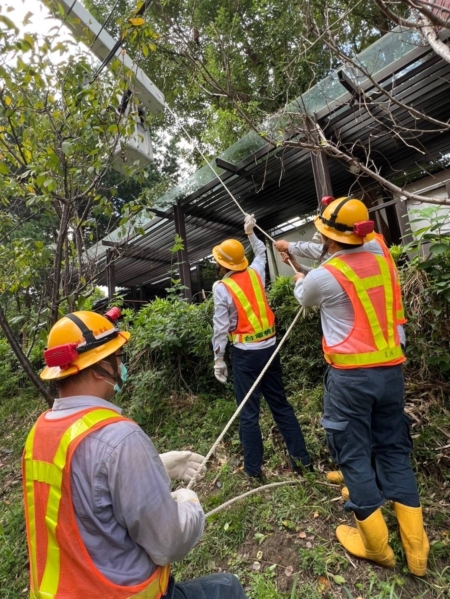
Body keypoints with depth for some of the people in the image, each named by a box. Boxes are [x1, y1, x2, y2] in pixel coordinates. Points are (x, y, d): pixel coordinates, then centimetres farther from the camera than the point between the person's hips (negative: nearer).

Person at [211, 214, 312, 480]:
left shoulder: (222, 288, -11)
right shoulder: (255, 273, 3)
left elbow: (221, 328, -12)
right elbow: (261, 252, 26)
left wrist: (218, 359, -3)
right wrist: (250, 232, 39)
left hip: (245, 353, -5)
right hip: (270, 347, 6)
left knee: (248, 413, 6)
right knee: (281, 404, 17)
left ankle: (254, 468, 18)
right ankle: (302, 457, 25)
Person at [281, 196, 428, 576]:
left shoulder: (324, 276, -13)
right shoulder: (382, 261, 4)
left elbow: (304, 298, 10)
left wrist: (300, 281, 33)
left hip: (350, 377, -6)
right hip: (391, 371, 6)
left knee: (354, 457, 11)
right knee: (394, 451, 18)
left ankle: (376, 546, 26)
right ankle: (416, 550, 28)